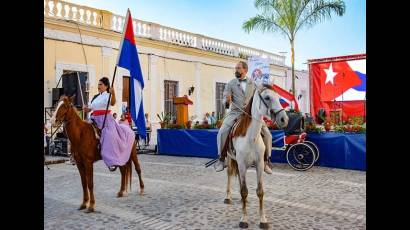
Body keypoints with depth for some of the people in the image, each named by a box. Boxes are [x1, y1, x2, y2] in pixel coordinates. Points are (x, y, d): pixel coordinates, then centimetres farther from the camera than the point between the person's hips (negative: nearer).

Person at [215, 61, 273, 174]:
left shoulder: (253, 83, 11)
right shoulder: (230, 83, 7)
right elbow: (225, 100, 1)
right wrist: (227, 101, -22)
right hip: (235, 113, -1)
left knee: (267, 134, -10)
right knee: (222, 132, -24)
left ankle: (265, 161, 8)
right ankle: (221, 159, -7)